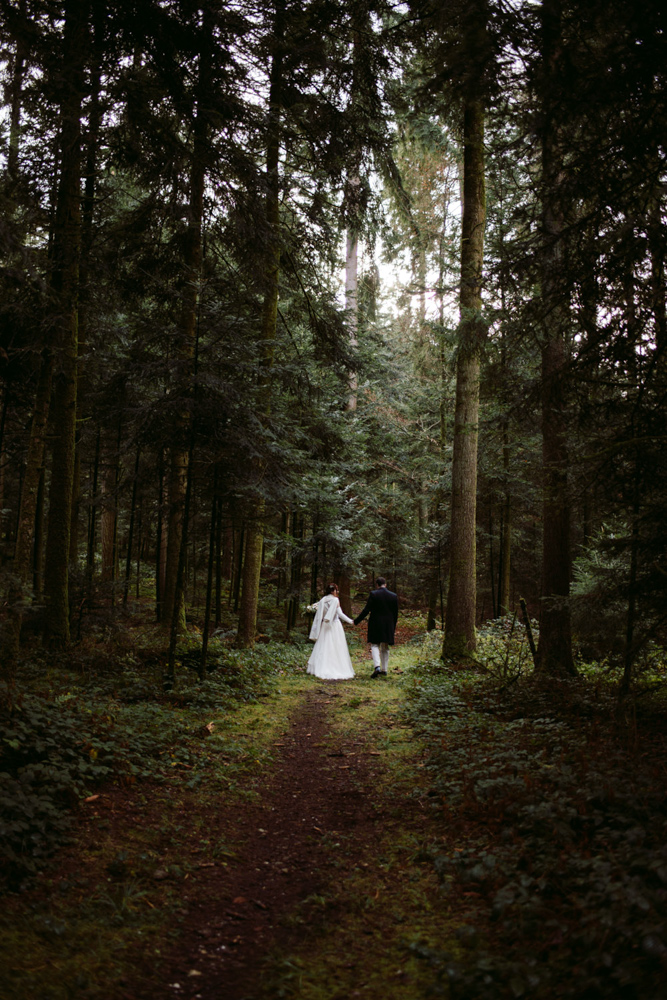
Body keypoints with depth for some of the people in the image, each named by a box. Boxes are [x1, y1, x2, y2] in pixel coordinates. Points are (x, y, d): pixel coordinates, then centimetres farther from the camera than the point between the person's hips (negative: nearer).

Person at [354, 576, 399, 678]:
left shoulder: (373, 594, -10)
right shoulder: (393, 596, 1)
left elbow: (366, 610, -12)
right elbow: (395, 613, 5)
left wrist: (356, 621, -4)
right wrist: (393, 627, 16)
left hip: (375, 624, -3)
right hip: (388, 626, 3)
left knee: (375, 645, 4)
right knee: (385, 648, 14)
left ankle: (377, 666, -16)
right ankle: (384, 670, 18)